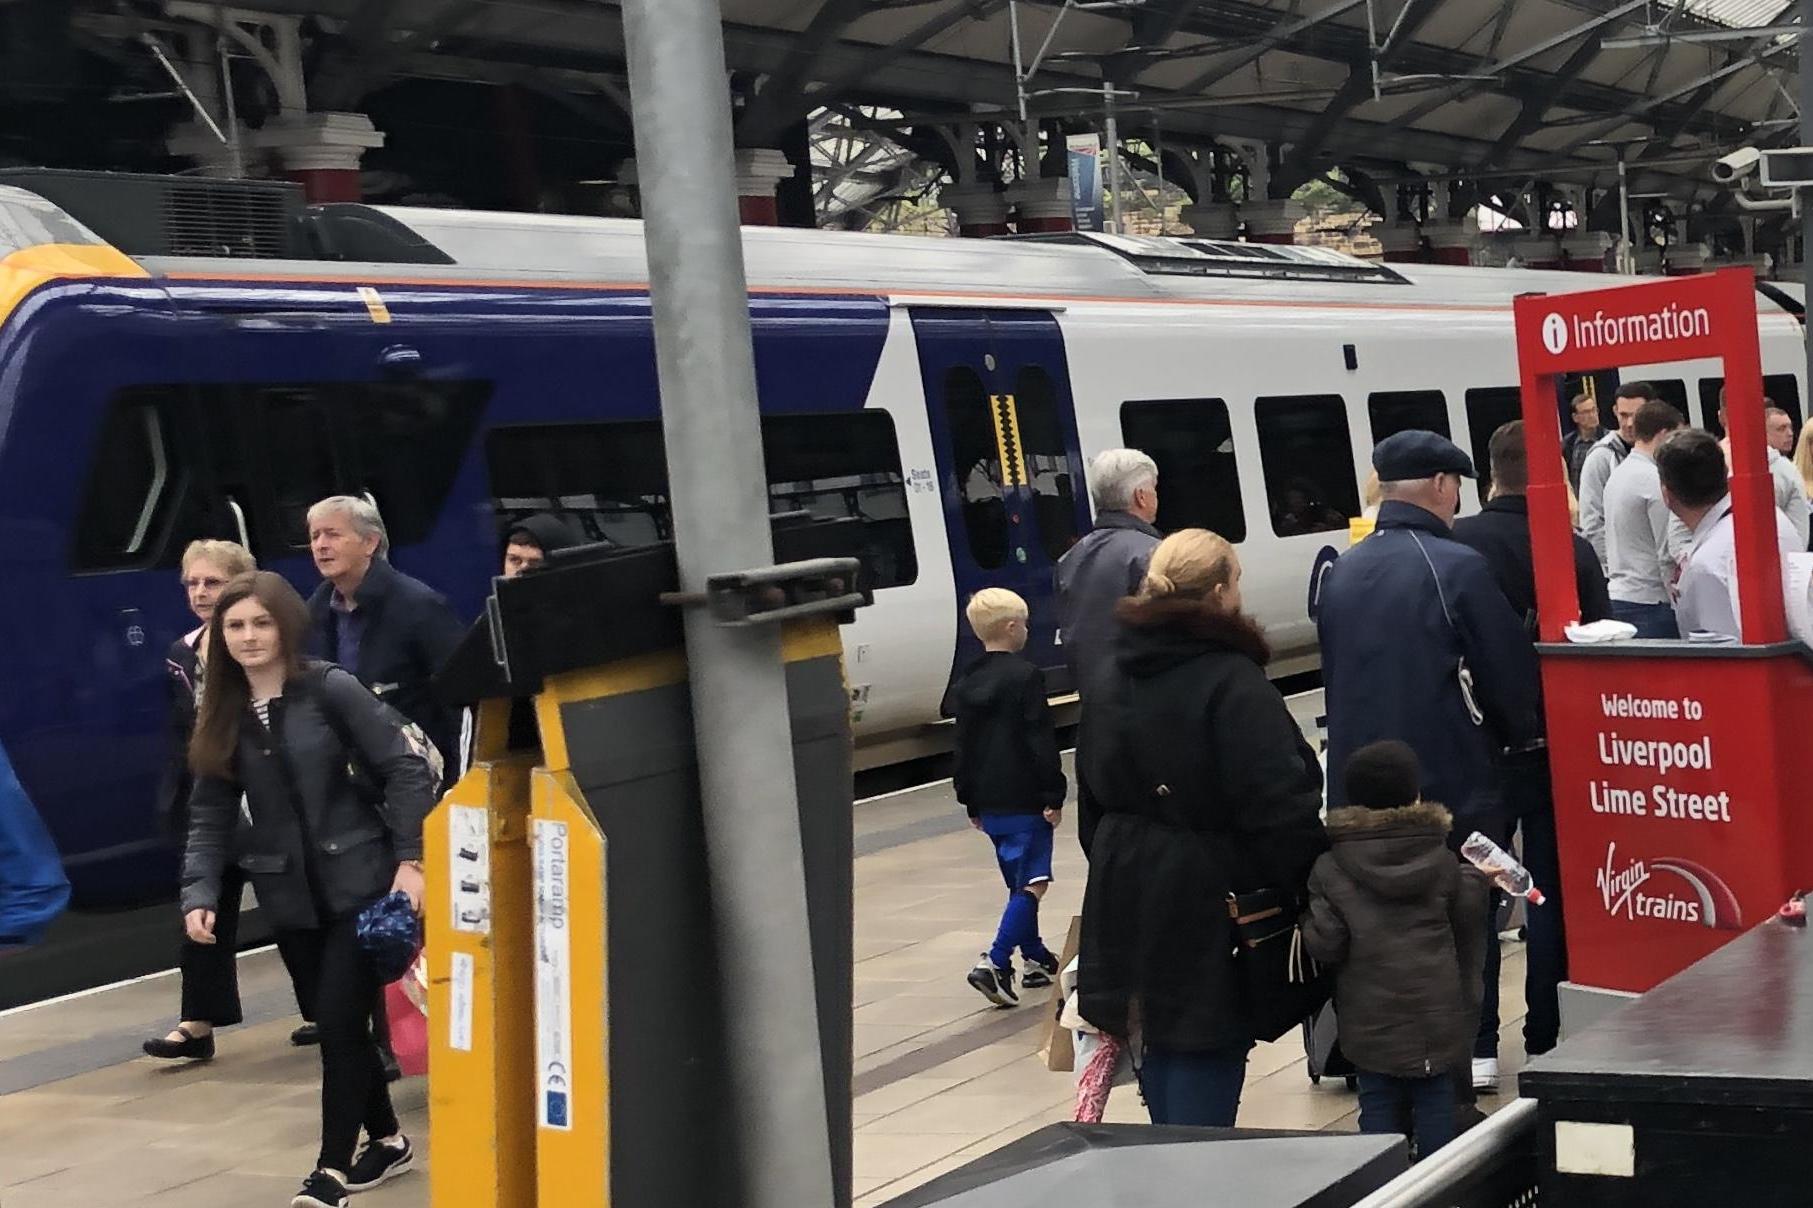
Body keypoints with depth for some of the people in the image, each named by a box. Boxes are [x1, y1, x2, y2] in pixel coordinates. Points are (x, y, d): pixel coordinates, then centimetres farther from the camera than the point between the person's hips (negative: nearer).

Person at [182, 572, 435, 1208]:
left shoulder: (331, 689, -8)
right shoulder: (223, 716, 6)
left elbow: (407, 770, -9)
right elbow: (210, 817, 5)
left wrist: (410, 858, -14)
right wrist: (199, 894, -8)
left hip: (359, 882, -5)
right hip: (291, 894, 5)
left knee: (340, 1020, -6)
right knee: (336, 1021, 11)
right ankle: (385, 1138, 29)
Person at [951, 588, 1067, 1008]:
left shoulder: (967, 684, 11)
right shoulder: (1025, 677, -11)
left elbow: (963, 747, 15)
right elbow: (1042, 741, -15)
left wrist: (971, 803, 21)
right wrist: (1053, 795, -12)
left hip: (989, 802, 8)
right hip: (1025, 800, -8)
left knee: (1018, 882, 19)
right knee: (1032, 882, -7)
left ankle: (1035, 959, 28)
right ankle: (995, 963, -20)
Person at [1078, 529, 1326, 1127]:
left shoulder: (1126, 672, 8)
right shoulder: (1232, 681, -18)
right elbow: (1279, 802, -23)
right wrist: (1312, 880, -15)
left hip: (1128, 892, 8)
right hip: (1208, 897, -8)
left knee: (1159, 1046, 19)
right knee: (1205, 1074, -2)